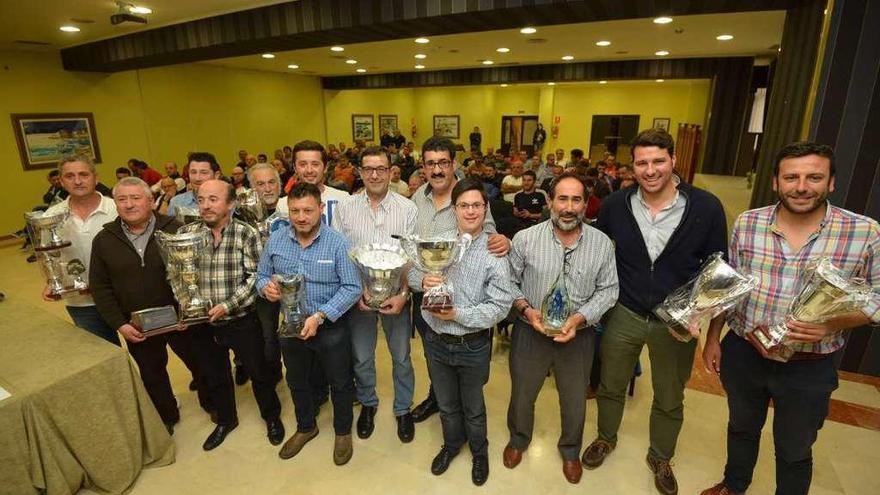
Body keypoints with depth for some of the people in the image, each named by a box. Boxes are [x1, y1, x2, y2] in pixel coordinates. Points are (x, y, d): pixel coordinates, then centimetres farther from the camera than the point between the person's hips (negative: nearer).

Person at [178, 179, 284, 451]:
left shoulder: (246, 233, -12)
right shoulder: (186, 233, -2)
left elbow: (254, 277, -15)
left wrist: (227, 305, -21)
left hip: (242, 321, -3)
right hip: (202, 324, 4)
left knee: (258, 372, 12)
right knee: (214, 376, 21)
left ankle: (272, 417, 37)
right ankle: (226, 420, 47)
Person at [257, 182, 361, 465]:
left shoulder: (338, 243, -18)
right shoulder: (275, 240, -5)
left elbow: (352, 288, -20)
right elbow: (262, 276, 6)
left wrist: (320, 316, -26)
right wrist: (266, 287, -18)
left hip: (331, 327, -4)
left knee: (339, 383, 15)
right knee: (297, 382, 24)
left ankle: (343, 432, 41)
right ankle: (306, 427, 51)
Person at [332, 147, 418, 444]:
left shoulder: (407, 209, -6)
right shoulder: (345, 209, -2)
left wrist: (403, 294, -15)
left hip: (396, 295, -1)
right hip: (357, 295, 1)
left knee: (401, 357, 14)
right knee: (361, 358, 17)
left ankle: (403, 409, 37)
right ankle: (368, 404, 44)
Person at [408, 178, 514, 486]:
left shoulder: (494, 253, -15)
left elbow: (500, 307, -18)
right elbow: (412, 273, 6)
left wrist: (457, 314, -26)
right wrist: (422, 280, -17)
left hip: (473, 346, -3)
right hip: (435, 340, 3)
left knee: (473, 408, 22)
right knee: (446, 404, 26)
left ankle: (479, 452, 50)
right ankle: (452, 443, 54)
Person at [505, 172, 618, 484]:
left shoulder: (602, 243, -8)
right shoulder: (525, 239, -12)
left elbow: (608, 289, -4)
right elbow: (510, 281, -4)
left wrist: (579, 318, -17)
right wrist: (526, 309, -19)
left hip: (578, 335, 1)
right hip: (530, 331, -1)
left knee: (574, 400, 21)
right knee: (521, 394, 19)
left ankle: (570, 450, 51)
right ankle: (518, 439, 51)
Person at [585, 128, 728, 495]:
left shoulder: (706, 208, -14)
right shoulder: (615, 205, -9)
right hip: (624, 315, 1)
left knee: (670, 400, 20)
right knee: (611, 386, 20)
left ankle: (660, 458, 47)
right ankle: (606, 438, 48)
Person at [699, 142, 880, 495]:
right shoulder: (747, 224, -7)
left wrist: (833, 323, -24)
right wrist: (712, 338, 4)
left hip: (811, 367, -2)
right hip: (743, 354, 2)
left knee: (794, 451, 20)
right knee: (741, 428, 26)